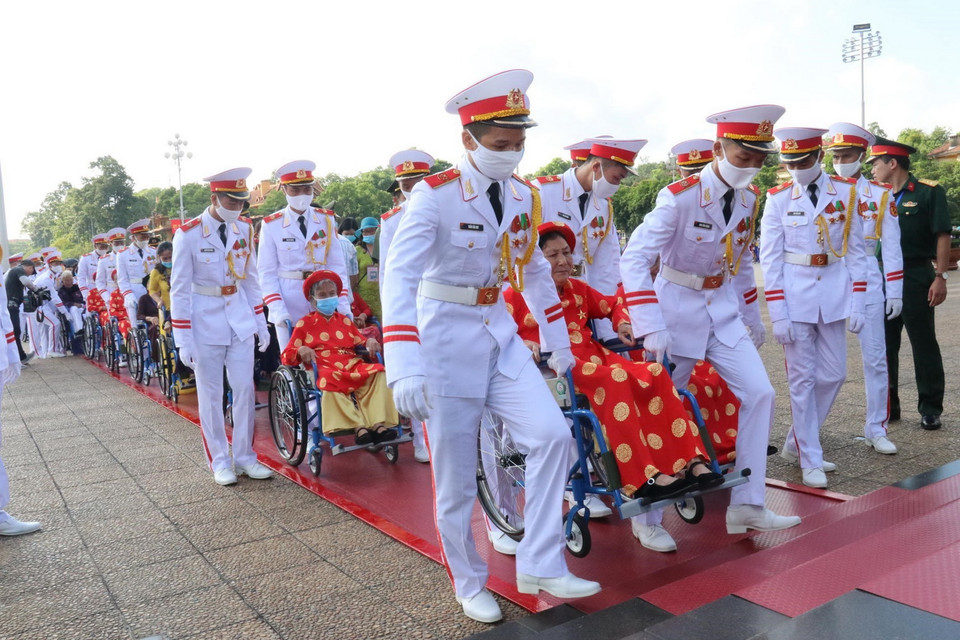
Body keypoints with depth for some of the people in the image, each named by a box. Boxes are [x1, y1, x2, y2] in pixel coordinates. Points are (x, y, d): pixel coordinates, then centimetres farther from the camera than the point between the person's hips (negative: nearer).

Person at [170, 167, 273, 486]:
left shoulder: (245, 228, 2)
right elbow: (179, 289, -8)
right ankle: (219, 462, 19)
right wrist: (183, 340, -10)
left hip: (240, 321, 4)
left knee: (244, 389, 6)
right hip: (205, 324, -4)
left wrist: (260, 324, 9)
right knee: (210, 395, 5)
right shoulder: (188, 234, -12)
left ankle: (245, 457, 19)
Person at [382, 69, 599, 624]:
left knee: (553, 435, -8)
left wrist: (559, 346, 18)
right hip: (447, 341, -5)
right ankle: (471, 585, 26)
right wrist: (404, 368, -35)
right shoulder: (434, 195, -16)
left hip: (501, 335, 5)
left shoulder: (524, 197, 3)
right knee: (456, 479, 4)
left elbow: (537, 275, 14)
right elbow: (400, 277, -25)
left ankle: (540, 566, 9)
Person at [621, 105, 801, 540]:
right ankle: (647, 516, 20)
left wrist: (753, 319, 18)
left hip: (724, 311, 6)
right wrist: (650, 328, -34)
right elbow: (634, 260, -27)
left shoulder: (749, 198, 2)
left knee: (759, 394, -3)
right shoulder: (679, 198, -20)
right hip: (678, 311, -6)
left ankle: (746, 506, 10)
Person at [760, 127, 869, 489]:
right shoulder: (778, 199, -3)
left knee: (833, 376, 7)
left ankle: (796, 443, 27)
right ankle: (810, 461, 14)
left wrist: (857, 304, -2)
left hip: (833, 296, 3)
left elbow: (856, 251, 5)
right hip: (795, 297, -2)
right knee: (802, 380, 2)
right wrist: (778, 315, -9)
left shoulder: (845, 193, 2)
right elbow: (769, 259, -4)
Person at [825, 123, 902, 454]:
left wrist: (895, 291, -1)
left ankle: (876, 429, 17)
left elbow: (891, 247, 4)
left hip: (868, 282, 1)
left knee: (876, 358, 5)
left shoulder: (881, 194, 5)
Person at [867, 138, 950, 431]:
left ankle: (931, 409, 14)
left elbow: (943, 236, -9)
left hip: (916, 278, -5)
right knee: (884, 346, 9)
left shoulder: (929, 192, -5)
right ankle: (888, 405, 20)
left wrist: (940, 277, -15)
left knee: (924, 346, 3)